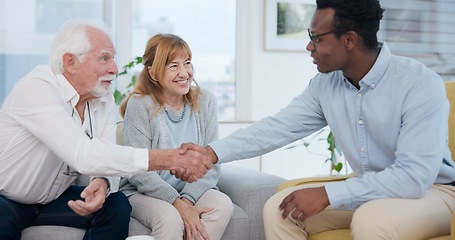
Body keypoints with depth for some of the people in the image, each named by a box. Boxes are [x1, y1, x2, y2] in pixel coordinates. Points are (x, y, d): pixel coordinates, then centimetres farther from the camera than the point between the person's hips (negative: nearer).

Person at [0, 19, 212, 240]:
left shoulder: (105, 100, -4)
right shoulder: (35, 88, -27)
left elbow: (106, 159, -10)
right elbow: (83, 156, -38)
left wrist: (102, 183, -35)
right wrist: (167, 159, -38)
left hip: (53, 198, 7)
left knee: (117, 205, -14)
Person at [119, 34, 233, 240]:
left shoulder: (205, 102, 2)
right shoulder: (139, 105, -9)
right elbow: (139, 172, -14)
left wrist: (187, 200, -20)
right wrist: (178, 205, -22)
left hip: (192, 190, 4)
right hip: (144, 192, -3)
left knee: (223, 205, -26)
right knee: (170, 218, -34)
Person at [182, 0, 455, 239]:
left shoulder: (420, 85, -25)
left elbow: (414, 176, -31)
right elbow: (278, 126, -3)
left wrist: (327, 194, -32)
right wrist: (212, 153, -15)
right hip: (367, 191, 6)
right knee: (278, 208, -7)